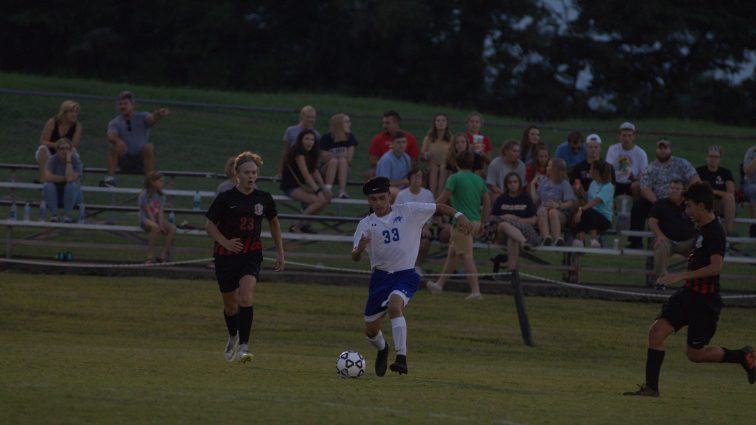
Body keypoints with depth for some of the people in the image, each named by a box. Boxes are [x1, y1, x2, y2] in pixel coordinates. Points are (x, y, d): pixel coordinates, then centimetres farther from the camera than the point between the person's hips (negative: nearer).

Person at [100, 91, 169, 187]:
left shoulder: (141, 118, 1)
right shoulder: (115, 123, 1)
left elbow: (152, 118, -23)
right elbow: (111, 136, -20)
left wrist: (159, 115, -48)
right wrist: (117, 140, -45)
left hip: (141, 160, -1)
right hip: (124, 160, 1)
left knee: (149, 147, -30)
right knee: (113, 146, -25)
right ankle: (110, 178, -27)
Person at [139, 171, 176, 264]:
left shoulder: (161, 196, 8)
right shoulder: (144, 195, -10)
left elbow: (161, 212, -3)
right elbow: (148, 212, -15)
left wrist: (161, 224, -19)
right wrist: (157, 225, -22)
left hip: (157, 220, 6)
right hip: (146, 220, -6)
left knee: (172, 228, -21)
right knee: (155, 228, -39)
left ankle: (162, 256, -18)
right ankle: (150, 257, -34)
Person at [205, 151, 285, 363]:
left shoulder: (264, 199, -1)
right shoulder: (225, 198, -8)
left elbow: (274, 223, 17)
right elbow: (210, 225, 0)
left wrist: (280, 251, 16)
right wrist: (225, 242, -18)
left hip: (251, 255, 0)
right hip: (226, 256, 0)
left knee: (246, 296, -24)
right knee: (230, 305, 10)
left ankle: (243, 346, -22)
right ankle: (233, 337, 41)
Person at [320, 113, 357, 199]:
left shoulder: (350, 138, 0)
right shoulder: (326, 138, -7)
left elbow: (349, 158, -8)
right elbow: (325, 157, -11)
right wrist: (343, 155, -11)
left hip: (344, 170, 2)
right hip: (328, 170, -2)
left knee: (342, 160, -30)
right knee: (333, 161, -33)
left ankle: (342, 191, -41)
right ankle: (327, 189, -41)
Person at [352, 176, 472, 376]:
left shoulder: (408, 211, -4)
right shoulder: (366, 224, -2)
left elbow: (438, 207, -1)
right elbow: (355, 257, -11)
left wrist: (458, 215, -19)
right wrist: (360, 249, -34)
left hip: (405, 275, -3)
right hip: (380, 276, 3)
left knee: (394, 306, -35)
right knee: (370, 331, 8)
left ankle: (402, 358, -36)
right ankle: (382, 349, 45)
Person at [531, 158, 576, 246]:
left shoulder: (564, 184, 11)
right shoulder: (544, 184, 26)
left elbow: (570, 203, -2)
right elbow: (536, 200, 15)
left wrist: (558, 205, -20)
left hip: (560, 214, -3)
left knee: (553, 212, -39)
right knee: (542, 210, -35)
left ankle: (557, 238, -59)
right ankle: (546, 237, -59)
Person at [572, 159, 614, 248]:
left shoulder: (608, 187, -9)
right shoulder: (593, 183, 16)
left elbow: (595, 201, -22)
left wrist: (582, 209, -32)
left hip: (605, 219, -5)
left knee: (588, 212, -37)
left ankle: (594, 240, -44)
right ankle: (581, 239, -50)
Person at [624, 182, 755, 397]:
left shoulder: (714, 232, -19)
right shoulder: (703, 229, 11)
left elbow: (715, 267, -28)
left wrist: (681, 276, -28)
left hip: (705, 300, -9)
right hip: (688, 294, 9)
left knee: (695, 353, 1)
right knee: (656, 331, -4)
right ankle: (651, 387, 0)